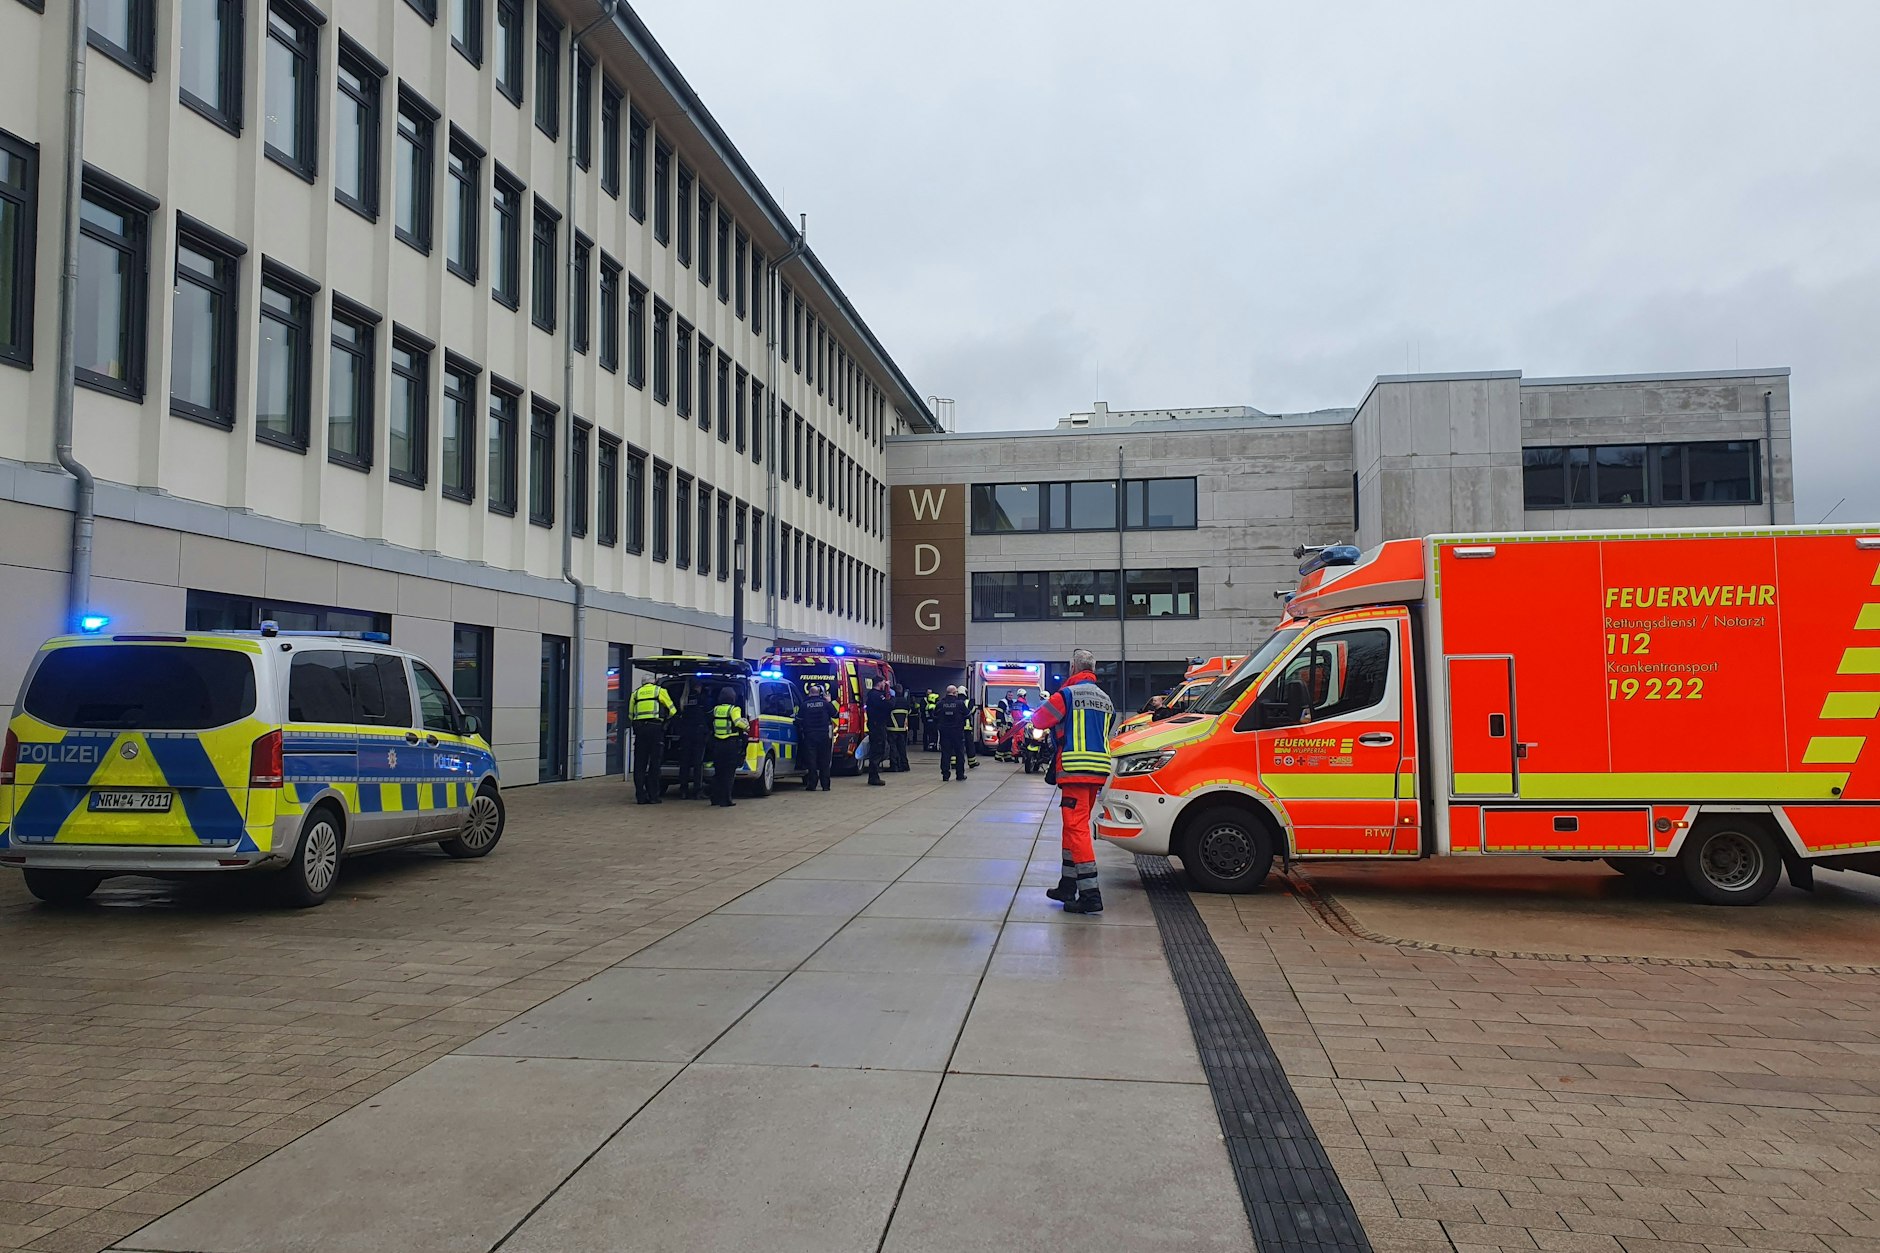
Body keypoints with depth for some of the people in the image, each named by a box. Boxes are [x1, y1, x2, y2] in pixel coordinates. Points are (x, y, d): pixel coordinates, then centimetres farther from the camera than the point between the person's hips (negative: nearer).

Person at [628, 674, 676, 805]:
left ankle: (640, 796, 5)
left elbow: (630, 714, 17)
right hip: (655, 727, -3)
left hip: (639, 728, 3)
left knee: (639, 764, 6)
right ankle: (653, 796, -1)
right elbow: (671, 710, 13)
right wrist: (663, 718, 31)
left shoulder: (636, 693, 18)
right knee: (654, 764, 1)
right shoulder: (660, 690, 10)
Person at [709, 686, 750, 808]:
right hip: (731, 745, -5)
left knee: (717, 772, 15)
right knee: (729, 773, 0)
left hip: (717, 744, 5)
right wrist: (746, 725, -6)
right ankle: (726, 800, -3)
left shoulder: (715, 710, 7)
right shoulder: (734, 709, -9)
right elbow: (738, 722, -24)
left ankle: (715, 799, 16)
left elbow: (711, 726, 15)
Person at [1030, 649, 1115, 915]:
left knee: (1077, 827, -8)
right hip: (1098, 771, 8)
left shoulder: (1068, 694, -7)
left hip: (1075, 770, -8)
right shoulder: (1105, 699, 17)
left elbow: (1039, 720, 0)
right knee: (1073, 826, 18)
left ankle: (1090, 894, -13)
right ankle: (1068, 885, 24)